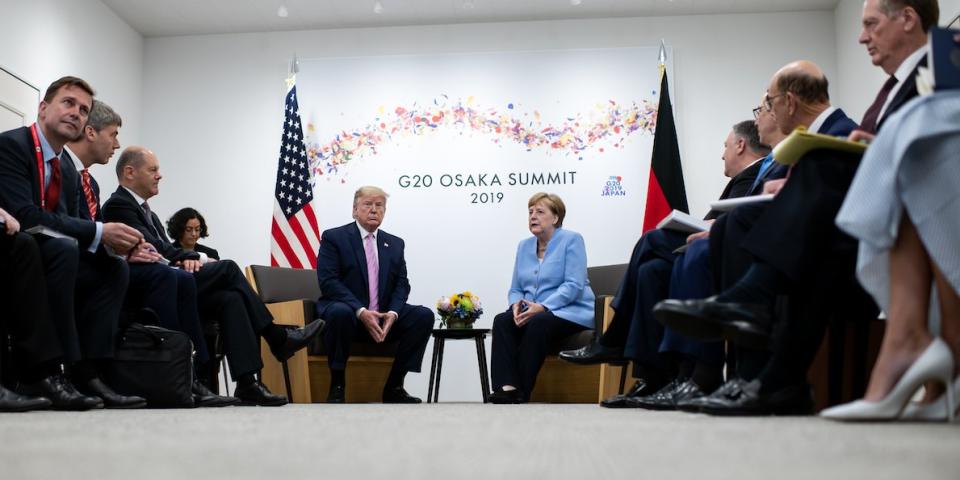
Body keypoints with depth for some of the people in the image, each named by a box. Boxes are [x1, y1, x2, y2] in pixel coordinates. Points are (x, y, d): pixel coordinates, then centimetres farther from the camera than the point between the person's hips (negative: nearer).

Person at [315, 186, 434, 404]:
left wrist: (392, 313, -14)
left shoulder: (395, 244, 15)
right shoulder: (333, 237, 0)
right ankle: (337, 386, -20)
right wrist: (361, 312, -23)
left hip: (384, 317, 5)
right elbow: (328, 281, -11)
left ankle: (394, 387, -9)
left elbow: (402, 284, 8)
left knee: (424, 315, -18)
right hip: (349, 313, -5)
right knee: (340, 312, -38)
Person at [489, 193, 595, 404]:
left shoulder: (571, 240, -3)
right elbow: (515, 289, 15)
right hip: (532, 312, 6)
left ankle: (522, 391, -31)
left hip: (570, 313, -5)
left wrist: (542, 307, -25)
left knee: (537, 323, -35)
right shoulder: (524, 246, 15)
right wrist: (516, 304, -10)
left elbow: (574, 285, -14)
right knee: (502, 320, -24)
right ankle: (507, 386, -36)